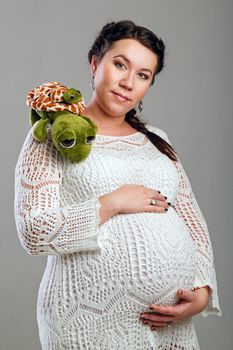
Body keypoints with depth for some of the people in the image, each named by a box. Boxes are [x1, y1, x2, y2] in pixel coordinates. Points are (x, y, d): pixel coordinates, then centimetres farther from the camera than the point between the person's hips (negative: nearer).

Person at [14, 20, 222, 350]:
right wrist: (113, 203, -15)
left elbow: (193, 222, 11)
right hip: (93, 321, -4)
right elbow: (34, 232, -11)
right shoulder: (53, 136, -1)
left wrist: (203, 290, -3)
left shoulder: (157, 140, 13)